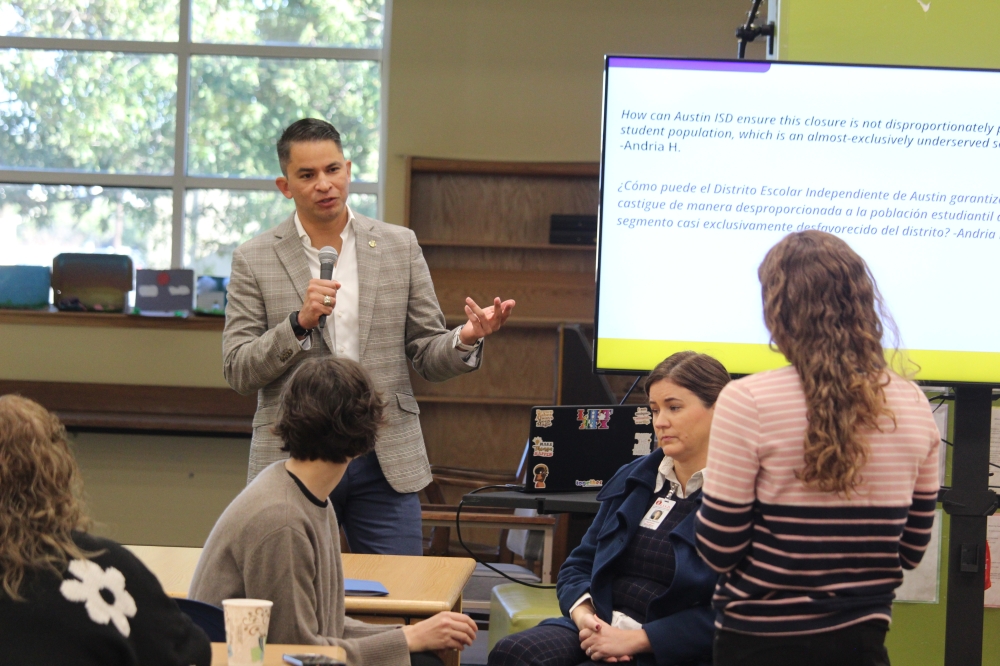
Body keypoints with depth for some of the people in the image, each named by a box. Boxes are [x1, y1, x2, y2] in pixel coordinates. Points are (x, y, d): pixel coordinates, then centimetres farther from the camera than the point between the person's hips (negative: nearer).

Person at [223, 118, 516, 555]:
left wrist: (467, 339, -14)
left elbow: (428, 358, 8)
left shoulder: (400, 247, 7)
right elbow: (237, 372, -2)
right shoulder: (254, 260, 2)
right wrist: (299, 323, -16)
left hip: (386, 463, 1)